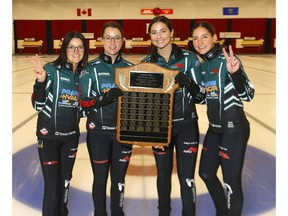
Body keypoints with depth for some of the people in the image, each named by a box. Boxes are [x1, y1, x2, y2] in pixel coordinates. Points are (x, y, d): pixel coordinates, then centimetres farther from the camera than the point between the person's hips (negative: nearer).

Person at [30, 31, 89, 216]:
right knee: (52, 187, 0)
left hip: (72, 136, 5)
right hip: (49, 135, -4)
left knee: (65, 183, 18)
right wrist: (41, 81, -32)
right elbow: (38, 105, -17)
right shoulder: (51, 69, -13)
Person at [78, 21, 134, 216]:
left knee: (119, 178, 13)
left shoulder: (129, 67, 3)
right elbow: (84, 102, -9)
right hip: (98, 131, -2)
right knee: (100, 178, 9)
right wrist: (105, 97, -24)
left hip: (123, 131, 2)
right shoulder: (92, 68, -4)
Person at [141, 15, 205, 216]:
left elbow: (200, 96, -6)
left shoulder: (189, 58, -6)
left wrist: (188, 83, -27)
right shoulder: (147, 63, 1)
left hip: (186, 125, -2)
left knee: (186, 177, 1)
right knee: (163, 174, 15)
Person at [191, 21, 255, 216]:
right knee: (206, 173, 21)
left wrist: (235, 73, -38)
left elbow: (248, 95, -22)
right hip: (214, 128, 8)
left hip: (234, 129, -8)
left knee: (231, 182, 3)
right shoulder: (202, 64, 6)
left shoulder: (227, 60, -15)